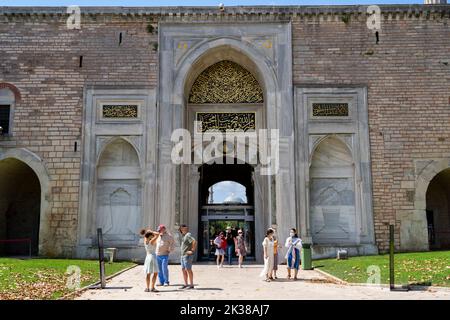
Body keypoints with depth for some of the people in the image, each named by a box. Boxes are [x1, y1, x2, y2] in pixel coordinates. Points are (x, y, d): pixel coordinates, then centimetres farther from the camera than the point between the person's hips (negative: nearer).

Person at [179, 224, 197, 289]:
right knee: (183, 269, 11)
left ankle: (191, 285, -1)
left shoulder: (188, 235, -15)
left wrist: (192, 250, -22)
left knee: (188, 269, -6)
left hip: (187, 255, -10)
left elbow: (194, 242, -29)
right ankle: (186, 284, 17)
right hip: (183, 255, 10)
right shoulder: (184, 235, 16)